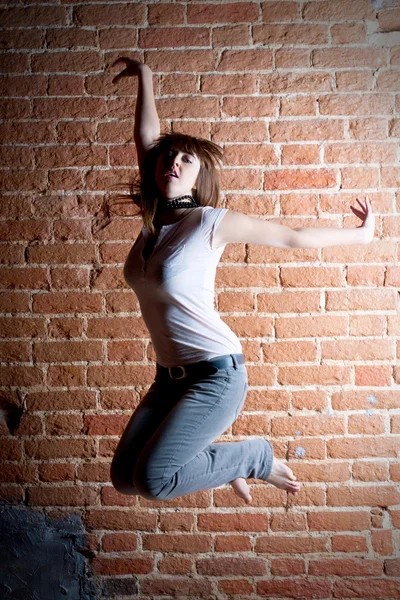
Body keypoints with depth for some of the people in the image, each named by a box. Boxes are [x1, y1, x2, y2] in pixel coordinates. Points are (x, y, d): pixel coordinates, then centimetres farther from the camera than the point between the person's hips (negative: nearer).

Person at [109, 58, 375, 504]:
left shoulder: (211, 222, -12)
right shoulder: (154, 217, 4)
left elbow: (294, 238, -1)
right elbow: (147, 137, 12)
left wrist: (362, 234, 9)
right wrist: (145, 79, 17)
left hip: (216, 373, -7)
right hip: (170, 376, 7)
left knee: (152, 479, -14)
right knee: (123, 476, 4)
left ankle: (255, 456, 9)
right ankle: (222, 463, 25)